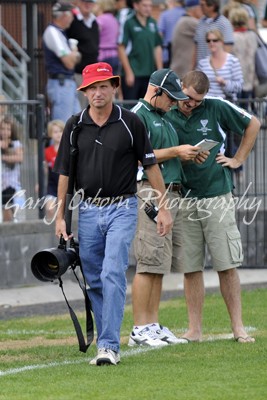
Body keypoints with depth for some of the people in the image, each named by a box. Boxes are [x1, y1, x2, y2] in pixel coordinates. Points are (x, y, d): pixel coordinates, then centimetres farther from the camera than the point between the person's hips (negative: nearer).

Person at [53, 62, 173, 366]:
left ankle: (109, 346, -17)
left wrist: (163, 208, 0)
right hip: (87, 212, 4)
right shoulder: (75, 126, 4)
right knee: (94, 281, 8)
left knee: (113, 275, -15)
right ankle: (106, 340, 20)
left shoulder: (130, 123, -4)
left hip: (122, 209, -4)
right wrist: (60, 216, 5)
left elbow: (151, 166, 2)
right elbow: (65, 172, 9)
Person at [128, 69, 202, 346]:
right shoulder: (137, 116, -5)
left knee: (159, 266, 9)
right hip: (150, 193, -9)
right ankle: (140, 330, -10)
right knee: (149, 264, -11)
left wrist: (187, 156, 9)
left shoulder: (162, 118, 24)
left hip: (172, 193, 10)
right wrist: (176, 151, -13)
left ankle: (153, 326, 12)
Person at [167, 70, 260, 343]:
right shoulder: (166, 116, 3)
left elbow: (253, 124, 15)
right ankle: (194, 329, 7)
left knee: (227, 266, -1)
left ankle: (238, 327, 3)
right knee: (191, 268, 2)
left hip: (217, 196, -1)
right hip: (183, 201, 1)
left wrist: (238, 159, 10)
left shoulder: (217, 109, 1)